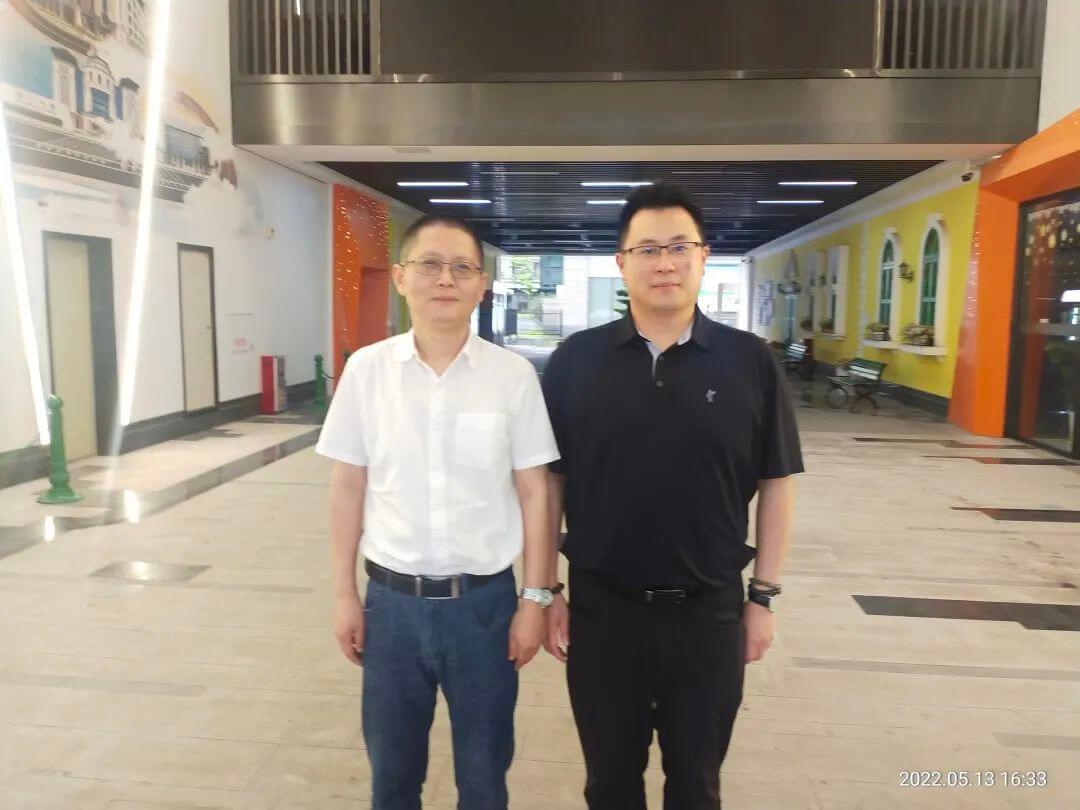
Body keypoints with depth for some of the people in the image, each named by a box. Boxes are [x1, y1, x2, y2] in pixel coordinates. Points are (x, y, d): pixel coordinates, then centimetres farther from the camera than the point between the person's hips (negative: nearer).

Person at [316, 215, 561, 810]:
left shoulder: (514, 375, -7)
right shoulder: (366, 370, -4)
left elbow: (534, 492, -2)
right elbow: (347, 488, 2)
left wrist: (535, 599, -2)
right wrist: (344, 594, 4)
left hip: (484, 599, -1)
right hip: (393, 599, 1)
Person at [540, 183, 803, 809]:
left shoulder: (750, 361, -6)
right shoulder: (576, 360, -5)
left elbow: (776, 483, 1)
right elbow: (550, 480, -1)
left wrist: (764, 595, 1)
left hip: (710, 611, 0)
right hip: (601, 607, 0)